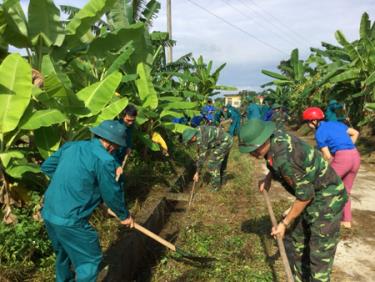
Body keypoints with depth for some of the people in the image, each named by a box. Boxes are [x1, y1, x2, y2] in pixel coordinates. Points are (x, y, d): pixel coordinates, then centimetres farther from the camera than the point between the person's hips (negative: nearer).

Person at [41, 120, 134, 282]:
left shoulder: (71, 146, 4)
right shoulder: (105, 160, -18)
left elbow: (46, 167, 15)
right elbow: (112, 194, -10)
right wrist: (124, 216, 7)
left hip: (48, 213, 9)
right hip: (70, 220, -9)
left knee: (63, 251, 31)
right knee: (90, 258, 10)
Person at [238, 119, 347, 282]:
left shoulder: (284, 159, -35)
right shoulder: (275, 136, -9)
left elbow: (305, 195, -24)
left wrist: (284, 223, -15)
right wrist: (268, 178, 3)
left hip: (327, 199, -10)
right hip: (313, 194, 10)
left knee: (320, 253, -3)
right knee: (298, 240, 20)